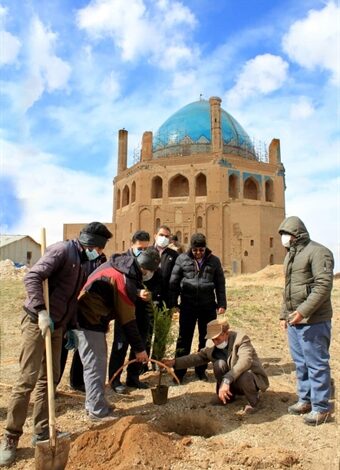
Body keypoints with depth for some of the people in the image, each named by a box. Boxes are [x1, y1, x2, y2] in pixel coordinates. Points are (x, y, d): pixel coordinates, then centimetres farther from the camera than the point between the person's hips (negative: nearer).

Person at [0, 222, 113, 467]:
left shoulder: (85, 263, 10)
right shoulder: (62, 250, -15)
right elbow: (32, 277, -24)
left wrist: (70, 327, 15)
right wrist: (41, 311, -30)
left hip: (57, 326, 8)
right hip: (37, 322, -8)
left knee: (49, 379, 14)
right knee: (27, 380, -3)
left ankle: (42, 432, 26)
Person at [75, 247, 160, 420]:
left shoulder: (114, 264, 6)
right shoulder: (125, 281, -21)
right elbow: (127, 319, -16)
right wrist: (139, 348, -7)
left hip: (84, 317, 10)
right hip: (91, 323, -10)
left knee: (97, 364, 18)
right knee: (95, 367, -1)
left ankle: (94, 403, 29)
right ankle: (98, 412, 10)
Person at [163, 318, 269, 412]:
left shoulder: (241, 338, -26)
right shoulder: (212, 344, -8)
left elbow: (245, 361, -42)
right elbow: (198, 357, -4)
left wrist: (226, 381, -52)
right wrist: (174, 362, -18)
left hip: (252, 378, -4)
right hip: (233, 382, 4)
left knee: (243, 376, -38)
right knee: (219, 364, -23)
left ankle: (253, 401, -5)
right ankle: (228, 395, 1)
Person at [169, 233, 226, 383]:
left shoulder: (214, 261, 3)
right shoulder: (182, 259, -1)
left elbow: (220, 284, 7)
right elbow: (174, 282, 1)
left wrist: (221, 304, 2)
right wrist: (173, 303, -1)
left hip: (208, 306, 2)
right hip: (188, 305, -1)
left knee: (206, 339, 11)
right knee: (184, 338, 5)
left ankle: (201, 369, 26)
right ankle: (180, 370, 16)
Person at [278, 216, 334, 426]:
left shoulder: (318, 252, -12)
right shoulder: (290, 255, 16)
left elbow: (324, 286, -21)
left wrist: (304, 311, -24)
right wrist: (284, 314, 19)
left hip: (313, 321, -9)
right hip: (294, 320, 9)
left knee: (317, 364, 1)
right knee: (301, 363, 17)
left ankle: (321, 407, 14)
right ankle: (305, 400, 30)